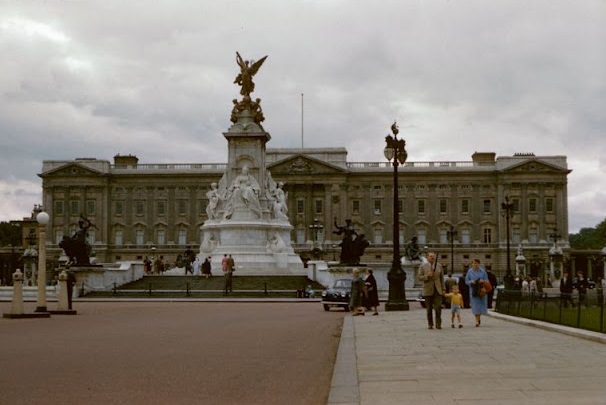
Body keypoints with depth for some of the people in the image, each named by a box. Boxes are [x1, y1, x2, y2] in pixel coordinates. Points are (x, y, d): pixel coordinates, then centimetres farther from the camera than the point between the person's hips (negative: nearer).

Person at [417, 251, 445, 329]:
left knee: (438, 307, -10)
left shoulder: (439, 266, 8)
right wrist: (427, 276, -18)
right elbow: (419, 278, -2)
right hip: (428, 290, -1)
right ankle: (430, 324, 13)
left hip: (437, 290, 1)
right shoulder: (422, 266, 1)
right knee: (429, 308, 3)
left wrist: (443, 289, 6)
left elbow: (441, 278, 12)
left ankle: (438, 324, -5)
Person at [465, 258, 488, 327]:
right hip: (473, 290, -1)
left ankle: (479, 317, 32)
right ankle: (477, 321, -5)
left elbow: (487, 281, 5)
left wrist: (483, 281, -17)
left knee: (481, 304, 4)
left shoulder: (483, 271, 1)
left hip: (481, 290, 1)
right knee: (475, 305, -8)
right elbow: (466, 281, 4)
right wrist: (471, 282, -17)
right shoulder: (470, 271, 1)